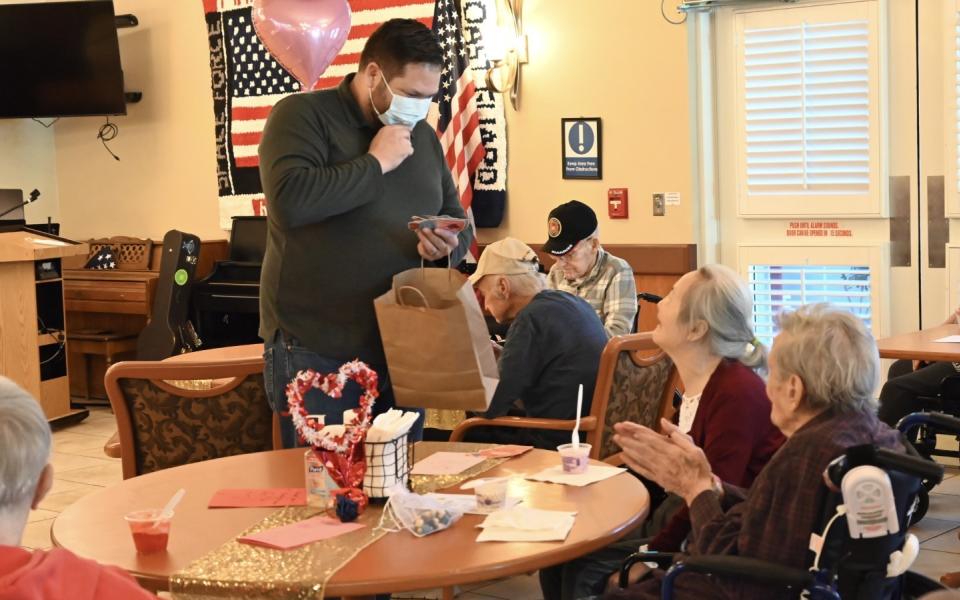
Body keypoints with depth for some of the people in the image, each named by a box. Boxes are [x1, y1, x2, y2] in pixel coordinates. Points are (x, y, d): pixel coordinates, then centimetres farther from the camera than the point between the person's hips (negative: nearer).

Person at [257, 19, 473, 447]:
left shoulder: (423, 136, 11)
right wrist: (375, 163, -17)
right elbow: (289, 201, -26)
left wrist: (449, 246, -6)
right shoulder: (303, 115, -8)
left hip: (401, 351, 6)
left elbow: (457, 221, 19)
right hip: (316, 353, -6)